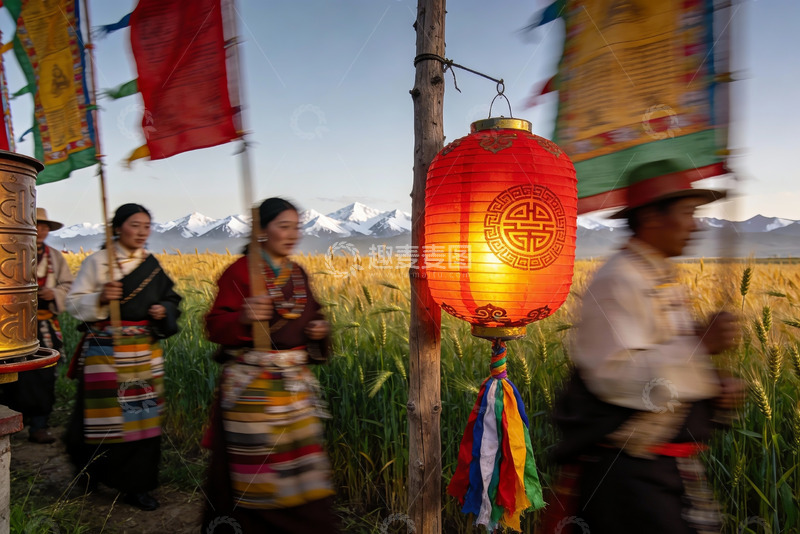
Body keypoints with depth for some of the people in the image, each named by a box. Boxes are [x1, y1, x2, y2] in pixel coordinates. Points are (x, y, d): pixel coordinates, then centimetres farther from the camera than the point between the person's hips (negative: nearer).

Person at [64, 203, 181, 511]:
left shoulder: (151, 265, 8)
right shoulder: (97, 262, -3)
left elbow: (170, 299, 15)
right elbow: (74, 303, -4)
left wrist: (164, 311, -6)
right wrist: (100, 299, -22)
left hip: (144, 352, 4)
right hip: (106, 351, -3)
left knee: (142, 414, 6)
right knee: (106, 416, 2)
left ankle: (136, 485, 19)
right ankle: (91, 471, 31)